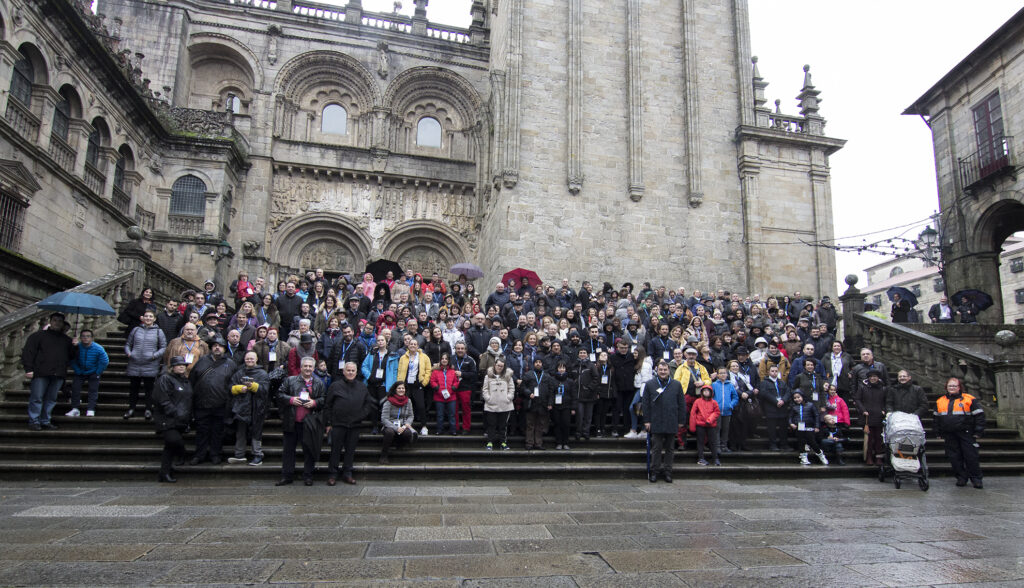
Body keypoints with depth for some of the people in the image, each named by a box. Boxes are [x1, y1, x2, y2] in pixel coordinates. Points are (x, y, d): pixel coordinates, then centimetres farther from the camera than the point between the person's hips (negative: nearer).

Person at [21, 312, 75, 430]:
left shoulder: (67, 340, 18)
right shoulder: (39, 335, 4)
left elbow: (72, 356, 19)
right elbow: (28, 352, -2)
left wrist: (74, 347, -2)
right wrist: (29, 369, -10)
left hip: (58, 375, 4)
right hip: (41, 373, -4)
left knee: (51, 399, 8)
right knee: (37, 398, -1)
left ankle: (45, 421, 17)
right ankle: (34, 421, 9)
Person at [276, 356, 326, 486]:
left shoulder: (319, 384, 8)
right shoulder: (290, 380, 7)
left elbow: (324, 400, 7)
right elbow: (280, 394, 4)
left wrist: (314, 402, -11)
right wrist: (291, 399, -11)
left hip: (309, 423, 0)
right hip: (291, 422, 1)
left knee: (309, 450, 4)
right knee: (288, 449, 8)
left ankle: (308, 476, 16)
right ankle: (287, 476, 18)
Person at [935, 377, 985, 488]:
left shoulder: (970, 400, 0)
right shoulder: (940, 401, 12)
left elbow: (979, 415, 0)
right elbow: (937, 418, 19)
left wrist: (978, 432, -5)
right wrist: (939, 433, 16)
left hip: (966, 433, -3)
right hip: (949, 435, 4)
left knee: (971, 457, -1)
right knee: (954, 458, 5)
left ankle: (976, 478, 12)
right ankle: (961, 477, 16)